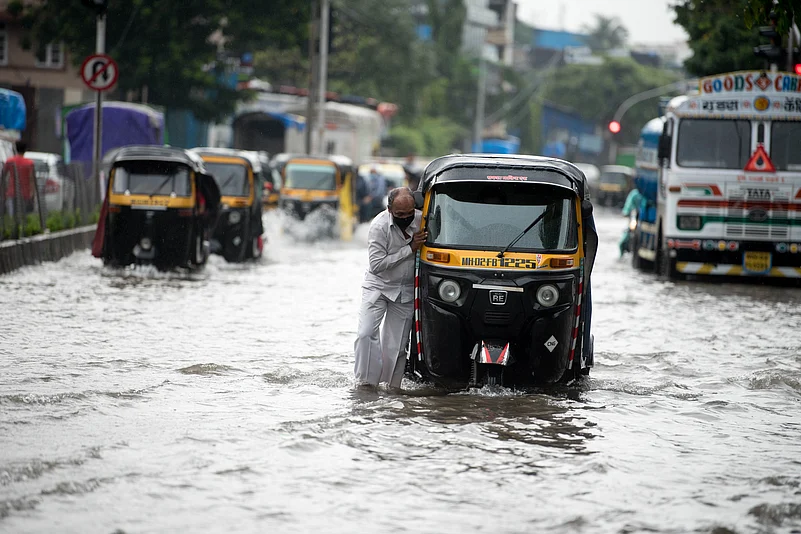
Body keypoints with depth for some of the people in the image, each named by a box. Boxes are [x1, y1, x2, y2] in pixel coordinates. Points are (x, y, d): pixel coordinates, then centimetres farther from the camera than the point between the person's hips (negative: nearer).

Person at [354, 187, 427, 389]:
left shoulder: (421, 220, -9)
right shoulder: (379, 226, -20)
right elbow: (376, 264, -23)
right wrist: (410, 249, -23)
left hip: (406, 291, 2)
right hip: (378, 286, -2)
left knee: (396, 343, 2)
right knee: (367, 333, -15)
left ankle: (393, 385, 9)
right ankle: (366, 381, -8)